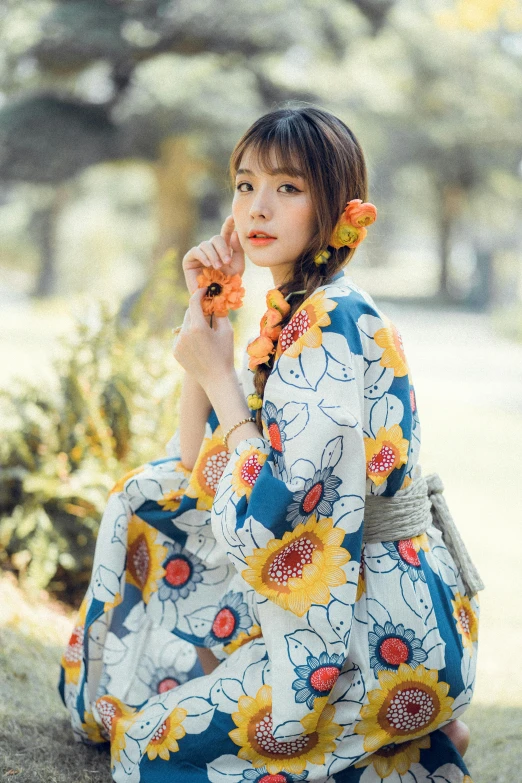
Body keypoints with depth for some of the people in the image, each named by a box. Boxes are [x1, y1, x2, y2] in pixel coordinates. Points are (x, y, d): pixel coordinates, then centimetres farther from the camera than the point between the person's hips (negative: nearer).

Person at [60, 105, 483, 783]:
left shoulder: (333, 321, -20)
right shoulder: (289, 310, 8)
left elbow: (275, 502, -26)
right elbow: (198, 464, 10)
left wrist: (217, 372, -14)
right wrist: (205, 310, 4)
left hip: (384, 622, -9)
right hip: (337, 588, 9)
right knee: (148, 496, 17)